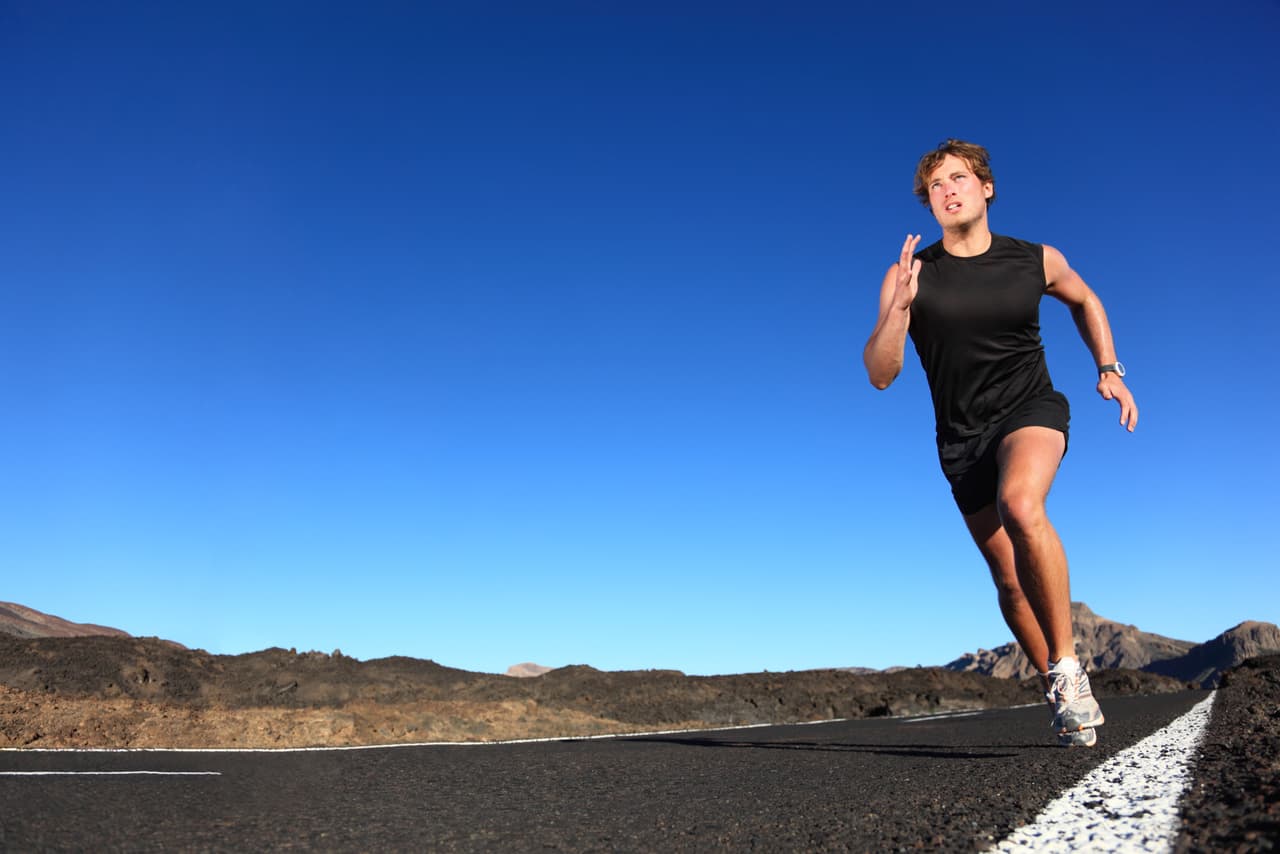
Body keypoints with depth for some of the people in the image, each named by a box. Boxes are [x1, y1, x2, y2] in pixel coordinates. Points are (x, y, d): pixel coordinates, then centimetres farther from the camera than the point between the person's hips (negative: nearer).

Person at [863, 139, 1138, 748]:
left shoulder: (1037, 260, -1)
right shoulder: (907, 276, -6)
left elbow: (1083, 299, 21)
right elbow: (880, 374, -11)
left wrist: (1109, 368, 10)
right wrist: (900, 307, -26)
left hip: (1031, 411, -2)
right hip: (962, 439, 2)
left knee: (1020, 505, -35)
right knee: (1010, 579, 7)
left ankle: (1067, 666, -20)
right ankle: (1065, 701, 28)